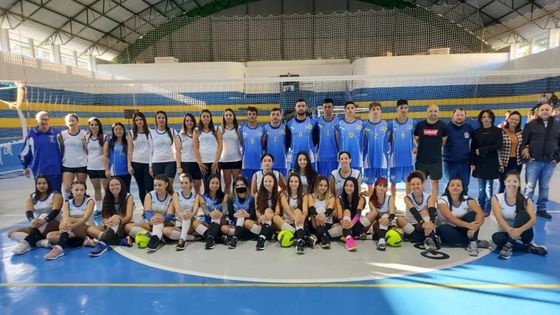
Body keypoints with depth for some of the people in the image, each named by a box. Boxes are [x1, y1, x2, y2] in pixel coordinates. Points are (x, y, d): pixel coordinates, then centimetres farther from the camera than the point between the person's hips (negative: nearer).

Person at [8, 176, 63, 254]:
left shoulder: (56, 195, -5)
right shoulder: (31, 197, 7)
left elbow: (55, 211, -21)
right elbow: (28, 212, -11)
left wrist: (44, 220, -41)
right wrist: (32, 220, -35)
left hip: (54, 226, -5)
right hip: (37, 228, 5)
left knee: (43, 216, -34)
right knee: (11, 233, -13)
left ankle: (26, 242, -38)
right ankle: (41, 242, -32)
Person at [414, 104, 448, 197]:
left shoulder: (442, 125, -3)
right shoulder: (420, 125, -1)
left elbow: (444, 140, 8)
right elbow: (416, 138, 13)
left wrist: (435, 147, 9)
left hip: (436, 159, -1)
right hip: (421, 158, 1)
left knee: (435, 181, 7)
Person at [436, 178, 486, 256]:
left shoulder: (467, 199, -10)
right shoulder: (442, 200, -17)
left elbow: (480, 213, -27)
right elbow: (450, 218, -31)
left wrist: (474, 227, -45)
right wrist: (468, 225, -45)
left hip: (461, 229, 2)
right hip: (447, 229, -2)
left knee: (472, 214, -23)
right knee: (443, 230, -36)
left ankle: (473, 243, -23)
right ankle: (473, 241, -20)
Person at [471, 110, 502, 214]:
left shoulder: (497, 131, 2)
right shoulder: (476, 132, 7)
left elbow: (498, 146, -9)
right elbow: (472, 148, 4)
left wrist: (481, 150, -10)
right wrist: (472, 163, -3)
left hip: (491, 163, -2)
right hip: (479, 163, 2)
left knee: (488, 187, -1)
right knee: (481, 188, 6)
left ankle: (487, 210, 6)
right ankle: (481, 209, 15)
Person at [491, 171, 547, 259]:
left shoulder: (526, 200, -6)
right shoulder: (497, 198, -7)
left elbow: (533, 220, -21)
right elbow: (499, 218, -20)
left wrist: (520, 230, -41)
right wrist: (509, 230, -41)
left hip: (523, 234, 0)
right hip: (506, 232, 0)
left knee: (523, 214, -27)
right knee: (497, 238, -34)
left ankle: (509, 245, -28)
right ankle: (529, 247, -18)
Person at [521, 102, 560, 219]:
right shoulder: (530, 125, 1)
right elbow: (523, 142, 0)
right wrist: (526, 156, -10)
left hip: (550, 162, 3)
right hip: (533, 161, -3)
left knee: (544, 187, 11)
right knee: (530, 187, -2)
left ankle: (541, 209, 21)